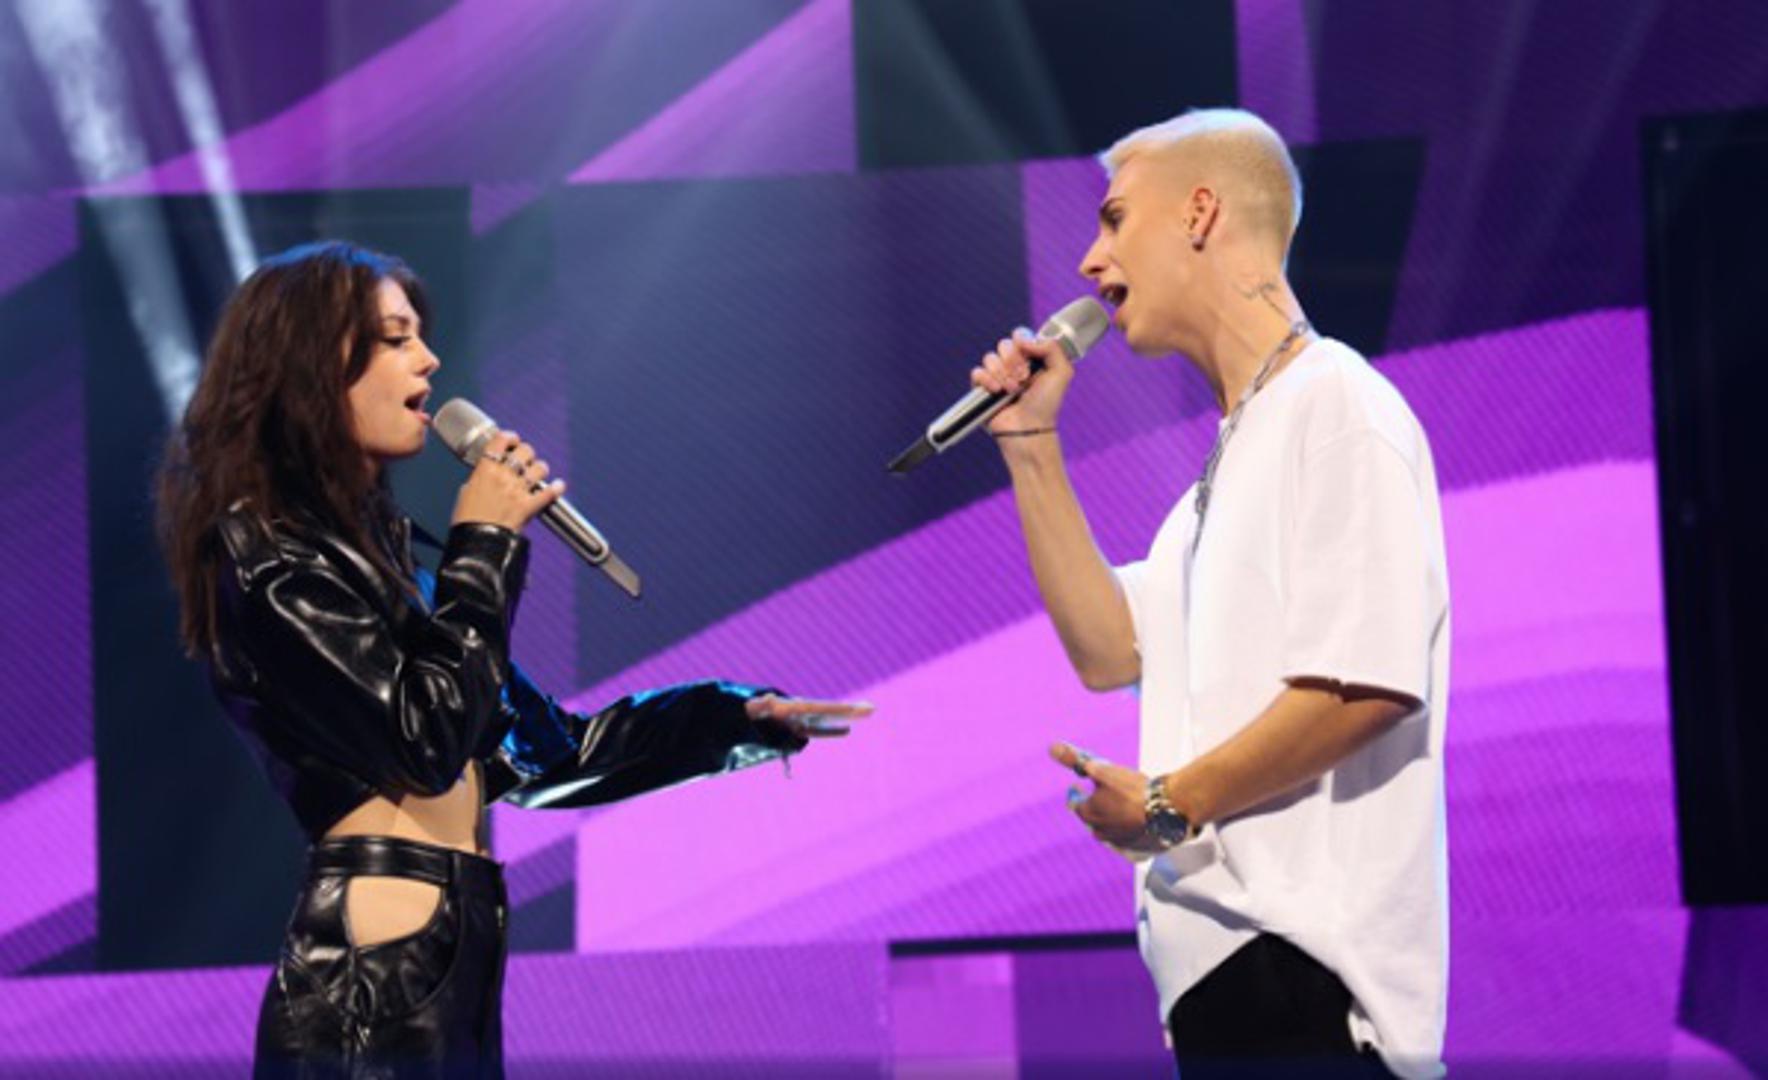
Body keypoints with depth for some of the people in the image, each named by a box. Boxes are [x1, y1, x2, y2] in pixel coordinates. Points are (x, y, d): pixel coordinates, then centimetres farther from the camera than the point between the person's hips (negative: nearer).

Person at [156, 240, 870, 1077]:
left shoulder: (375, 544, 17)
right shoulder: (267, 555, -9)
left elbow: (536, 752, 18)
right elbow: (426, 742, -17)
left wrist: (739, 718, 15)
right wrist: (484, 545, -8)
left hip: (453, 966, 9)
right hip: (370, 983, -9)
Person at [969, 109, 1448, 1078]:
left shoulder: (1337, 406, -10)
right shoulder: (1238, 448, 22)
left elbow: (1371, 681, -20)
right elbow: (1111, 649, 19)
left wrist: (1169, 803, -12)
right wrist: (1029, 445, 16)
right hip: (1226, 952, 10)